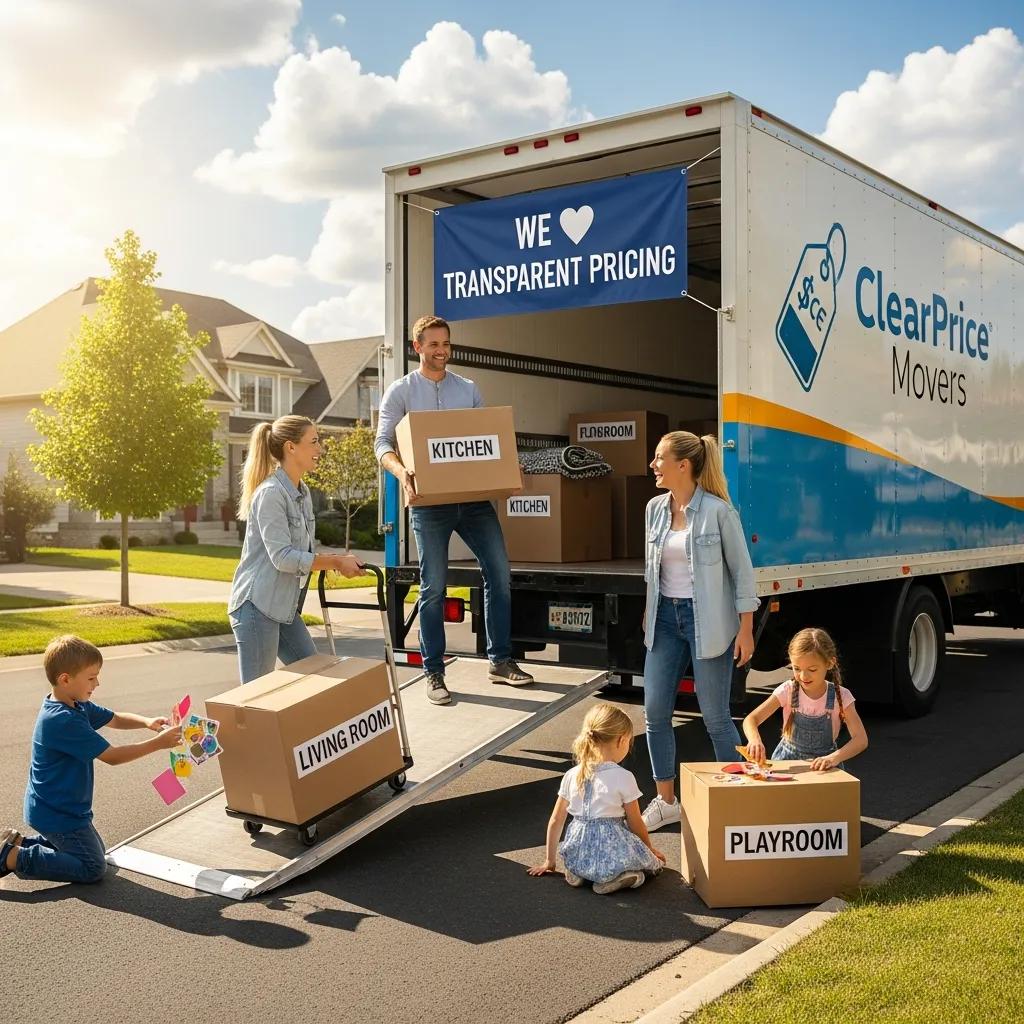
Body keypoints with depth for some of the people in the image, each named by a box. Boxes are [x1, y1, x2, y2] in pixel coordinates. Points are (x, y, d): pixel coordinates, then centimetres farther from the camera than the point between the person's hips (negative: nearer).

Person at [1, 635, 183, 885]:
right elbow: (111, 756, -26)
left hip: (63, 807, 10)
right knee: (93, 868, -5)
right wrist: (157, 743, -23)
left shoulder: (77, 705, 1)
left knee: (96, 849, 22)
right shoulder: (65, 721, -29)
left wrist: (147, 722, -5)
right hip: (57, 813, -10)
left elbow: (114, 719, 13)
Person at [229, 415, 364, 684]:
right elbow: (282, 557, -22)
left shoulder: (303, 493, 12)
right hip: (257, 604, -9)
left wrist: (337, 560, 0)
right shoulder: (270, 493, -17)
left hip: (285, 607, 9)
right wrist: (336, 562, -17)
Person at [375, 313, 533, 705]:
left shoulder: (469, 389, 13)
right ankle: (433, 673, 10)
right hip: (430, 500, -4)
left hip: (475, 496, 4)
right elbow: (382, 443, -5)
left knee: (499, 574, 2)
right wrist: (401, 470, -26)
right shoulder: (401, 392, 3)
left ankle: (500, 661, 15)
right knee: (434, 588, 0)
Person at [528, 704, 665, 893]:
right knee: (655, 863, 18)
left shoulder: (571, 776, 3)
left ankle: (579, 872, 8)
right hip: (612, 854, -5)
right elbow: (636, 824, 0)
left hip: (577, 855, 5)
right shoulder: (624, 778, -11)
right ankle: (618, 877, -7)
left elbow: (556, 821, 10)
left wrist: (550, 861, 23)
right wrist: (651, 849, 21)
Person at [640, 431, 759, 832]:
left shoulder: (718, 511, -12)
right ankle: (665, 801, 21)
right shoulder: (655, 508, 5)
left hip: (706, 620, -6)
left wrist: (745, 629, -9)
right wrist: (648, 611, 18)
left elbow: (742, 570, -8)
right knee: (655, 712, 6)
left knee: (715, 717, 1)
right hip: (666, 618, 6)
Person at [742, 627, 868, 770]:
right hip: (788, 759, -1)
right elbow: (751, 719, -14)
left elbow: (861, 739, -16)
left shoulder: (840, 696, -11)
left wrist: (834, 758, -34)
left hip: (823, 763, 1)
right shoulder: (788, 690, -10)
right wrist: (754, 740, -36)